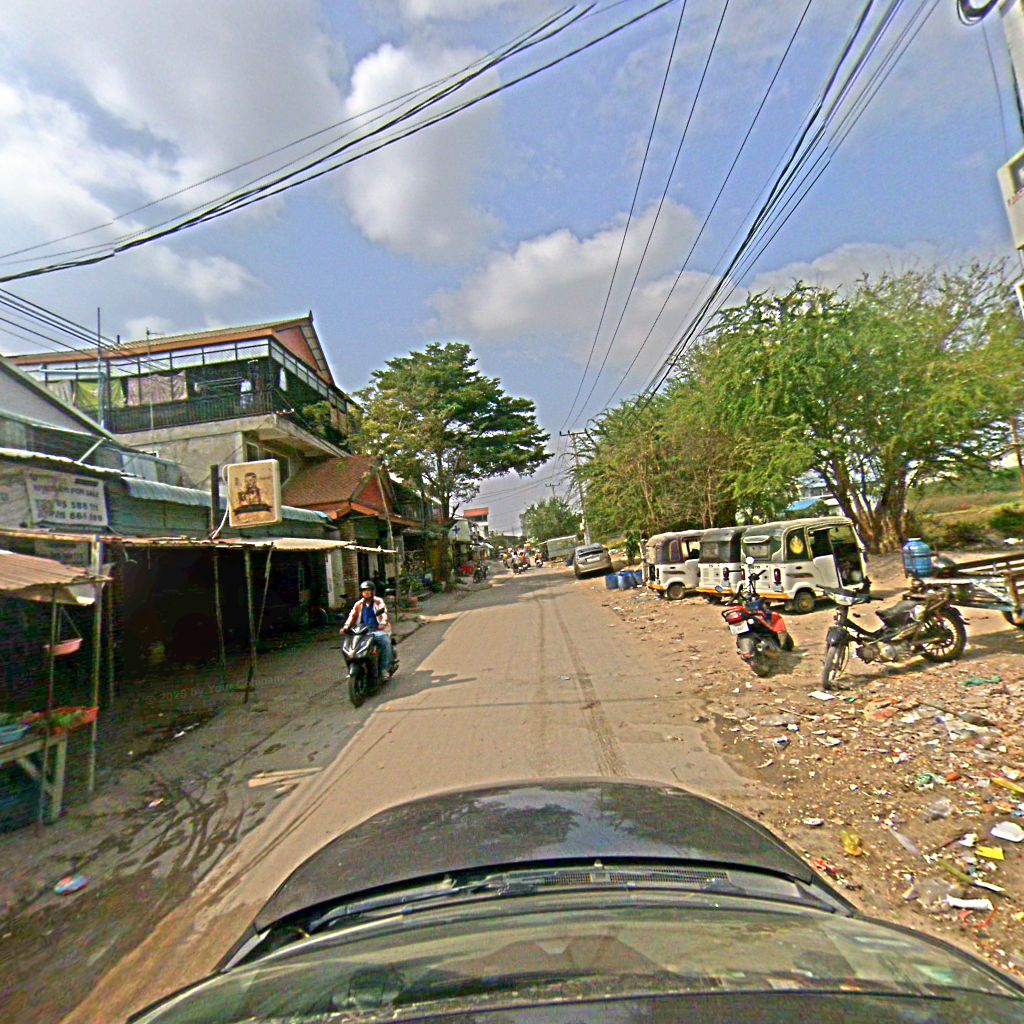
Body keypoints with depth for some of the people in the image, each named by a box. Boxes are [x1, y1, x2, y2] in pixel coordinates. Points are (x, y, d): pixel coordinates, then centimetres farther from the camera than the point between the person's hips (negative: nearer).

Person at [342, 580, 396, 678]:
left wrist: (383, 623, -32)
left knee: (385, 641, -29)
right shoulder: (359, 604, 14)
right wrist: (345, 627, -12)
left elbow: (384, 612, -12)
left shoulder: (379, 602, 3)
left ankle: (385, 668, -22)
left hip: (378, 630, -3)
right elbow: (352, 616, 4)